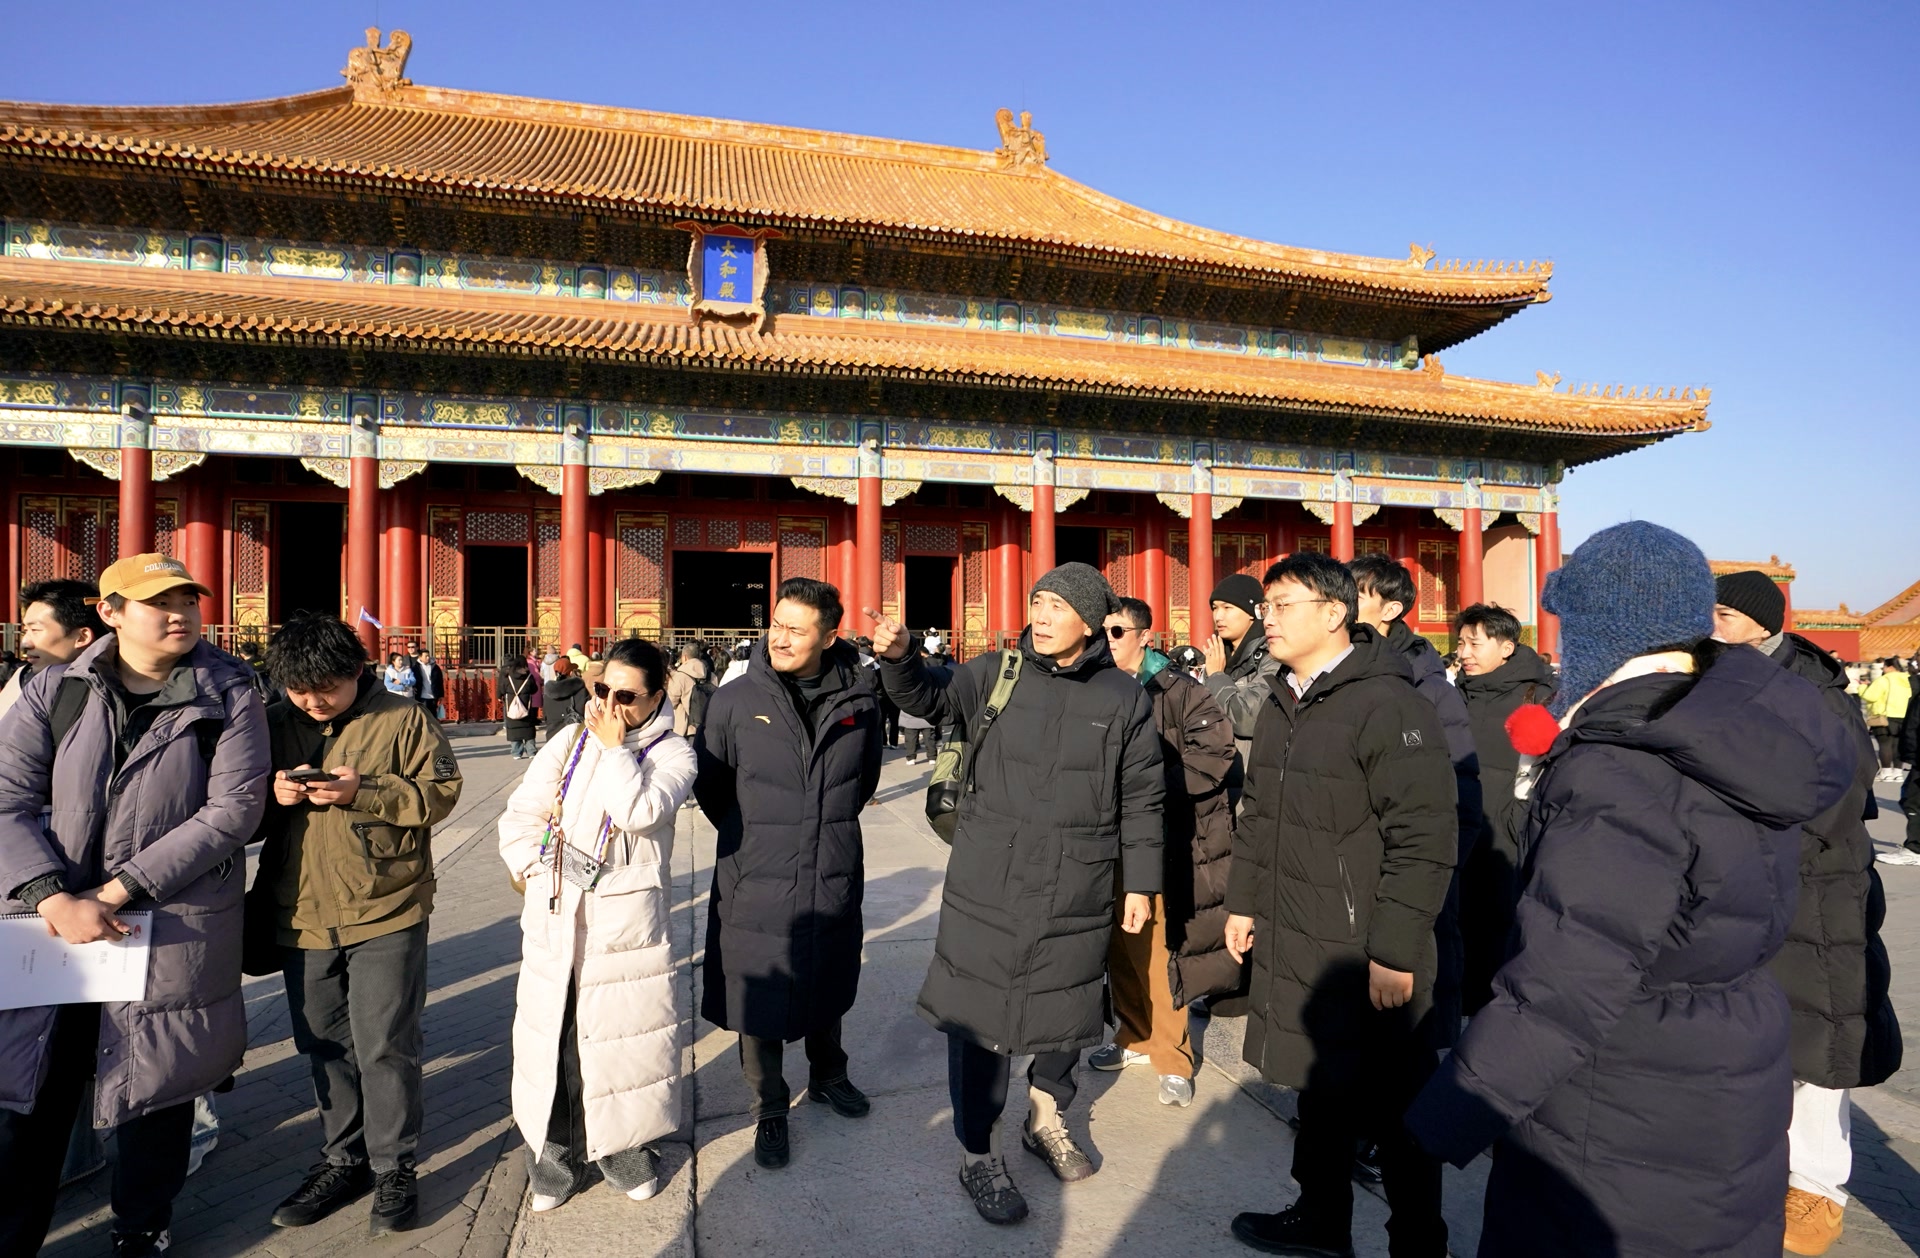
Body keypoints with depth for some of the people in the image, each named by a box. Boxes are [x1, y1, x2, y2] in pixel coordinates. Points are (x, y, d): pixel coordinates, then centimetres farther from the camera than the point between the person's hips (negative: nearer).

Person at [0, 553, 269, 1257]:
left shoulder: (228, 698, -6)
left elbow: (233, 809, -13)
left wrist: (117, 892, -16)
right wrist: (57, 899, -18)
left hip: (175, 929, -1)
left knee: (154, 1087, 12)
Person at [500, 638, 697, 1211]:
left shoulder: (672, 752, -2)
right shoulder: (570, 741, 8)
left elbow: (639, 811, -20)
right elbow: (520, 813, 9)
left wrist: (615, 747, -12)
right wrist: (532, 867, -5)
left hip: (626, 923, -3)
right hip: (555, 919, 3)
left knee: (622, 1035, 5)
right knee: (552, 1034, 9)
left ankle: (624, 1148, 26)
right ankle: (556, 1155, 27)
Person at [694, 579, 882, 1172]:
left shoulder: (858, 702, -4)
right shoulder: (736, 700, -10)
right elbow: (709, 785, 3)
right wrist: (752, 835, 7)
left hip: (833, 879, 2)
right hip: (756, 883, -2)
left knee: (827, 989, 21)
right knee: (759, 997, 9)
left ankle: (827, 1075, 47)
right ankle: (769, 1110, 30)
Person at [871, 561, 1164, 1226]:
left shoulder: (1125, 698, -2)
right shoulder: (994, 674, -3)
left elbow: (1142, 800, 3)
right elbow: (928, 695, 1)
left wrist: (1140, 883, 4)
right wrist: (899, 657, -21)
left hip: (1077, 897, 1)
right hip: (986, 888, -1)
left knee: (1068, 1011, 19)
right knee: (978, 1017, 7)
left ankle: (1046, 1118, 46)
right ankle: (979, 1154, 28)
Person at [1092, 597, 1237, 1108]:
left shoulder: (1177, 690, -5)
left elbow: (1214, 752, -11)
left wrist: (1159, 786, -15)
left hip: (1159, 837, -5)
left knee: (1156, 948, -4)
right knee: (1120, 943, 13)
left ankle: (1172, 1057, 11)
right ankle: (1136, 1036, 30)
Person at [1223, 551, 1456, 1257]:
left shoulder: (1389, 707, -17)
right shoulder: (1281, 705, 10)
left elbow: (1423, 840, -20)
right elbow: (1257, 814, 19)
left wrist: (1395, 952, -19)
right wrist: (1244, 902, 19)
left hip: (1366, 958, -8)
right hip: (1292, 946, 8)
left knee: (1391, 1105, 7)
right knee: (1319, 1085, 21)